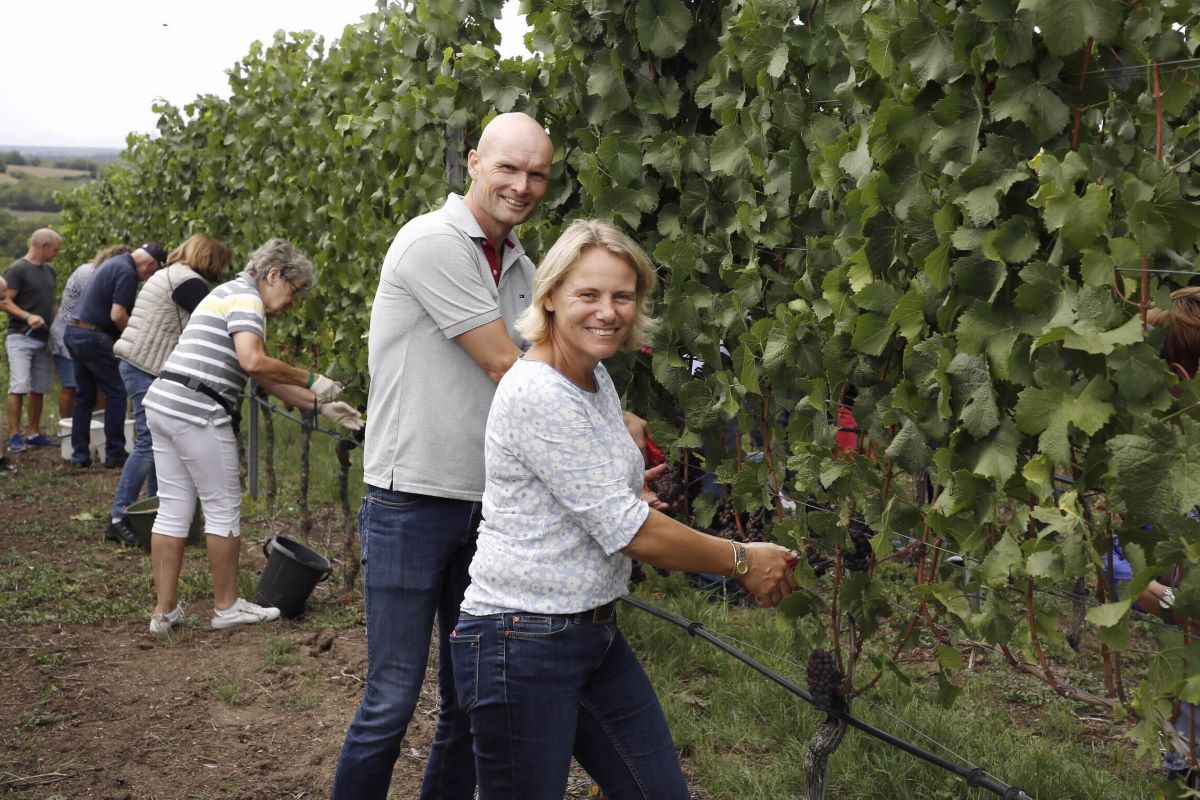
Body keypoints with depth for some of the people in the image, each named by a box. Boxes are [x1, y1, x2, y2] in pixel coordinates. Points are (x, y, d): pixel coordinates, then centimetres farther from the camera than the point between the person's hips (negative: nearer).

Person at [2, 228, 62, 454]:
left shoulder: (49, 270, 15)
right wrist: (27, 317, -25)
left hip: (43, 339, 7)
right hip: (21, 338, -7)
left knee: (39, 389, 8)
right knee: (19, 387, -11)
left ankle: (33, 433, 16)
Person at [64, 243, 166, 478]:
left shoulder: (114, 263, 17)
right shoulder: (127, 272, -14)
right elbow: (117, 315, -20)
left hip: (74, 332, 10)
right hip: (94, 337, -10)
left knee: (84, 395, 12)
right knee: (116, 392, -1)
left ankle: (79, 454, 13)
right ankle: (114, 453, 2)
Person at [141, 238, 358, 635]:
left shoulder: (231, 295, 25)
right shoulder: (245, 297, -7)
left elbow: (266, 378, 23)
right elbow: (253, 362, -24)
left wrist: (320, 404, 18)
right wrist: (311, 379, -13)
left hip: (163, 405, 10)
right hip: (197, 412, -10)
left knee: (173, 508, 10)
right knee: (223, 507, 3)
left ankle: (164, 611, 12)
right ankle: (226, 606, 13)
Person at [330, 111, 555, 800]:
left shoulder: (522, 270, 11)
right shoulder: (433, 241, -12)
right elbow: (505, 367, -14)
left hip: (488, 504, 7)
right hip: (414, 498, -7)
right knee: (393, 698, -2)